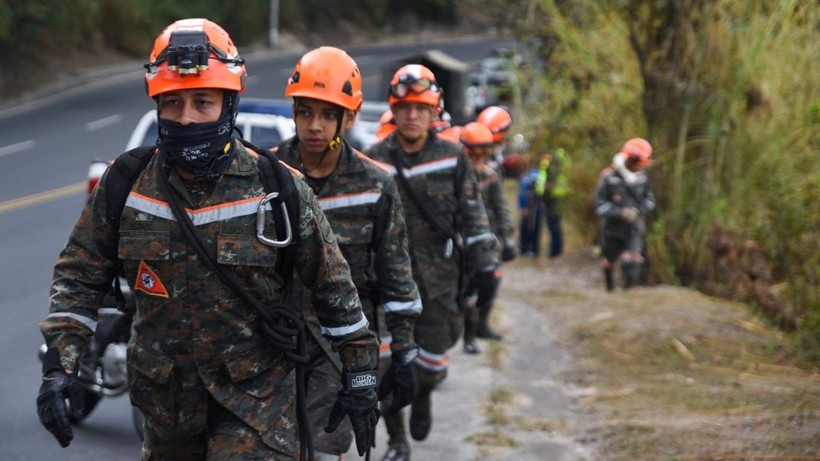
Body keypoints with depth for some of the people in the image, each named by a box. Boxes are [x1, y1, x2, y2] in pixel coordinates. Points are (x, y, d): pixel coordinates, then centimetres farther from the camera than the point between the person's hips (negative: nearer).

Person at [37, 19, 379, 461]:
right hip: (165, 393, 3)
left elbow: (334, 286, 0)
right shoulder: (124, 185, -5)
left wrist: (360, 375, 3)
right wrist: (58, 365, -9)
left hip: (256, 391, -3)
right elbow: (79, 275, 2)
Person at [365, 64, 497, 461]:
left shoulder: (452, 158, 1)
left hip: (438, 278, 0)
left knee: (432, 360, 5)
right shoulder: (374, 160, -1)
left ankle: (422, 396, 41)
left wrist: (483, 265, 1)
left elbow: (472, 215, 5)